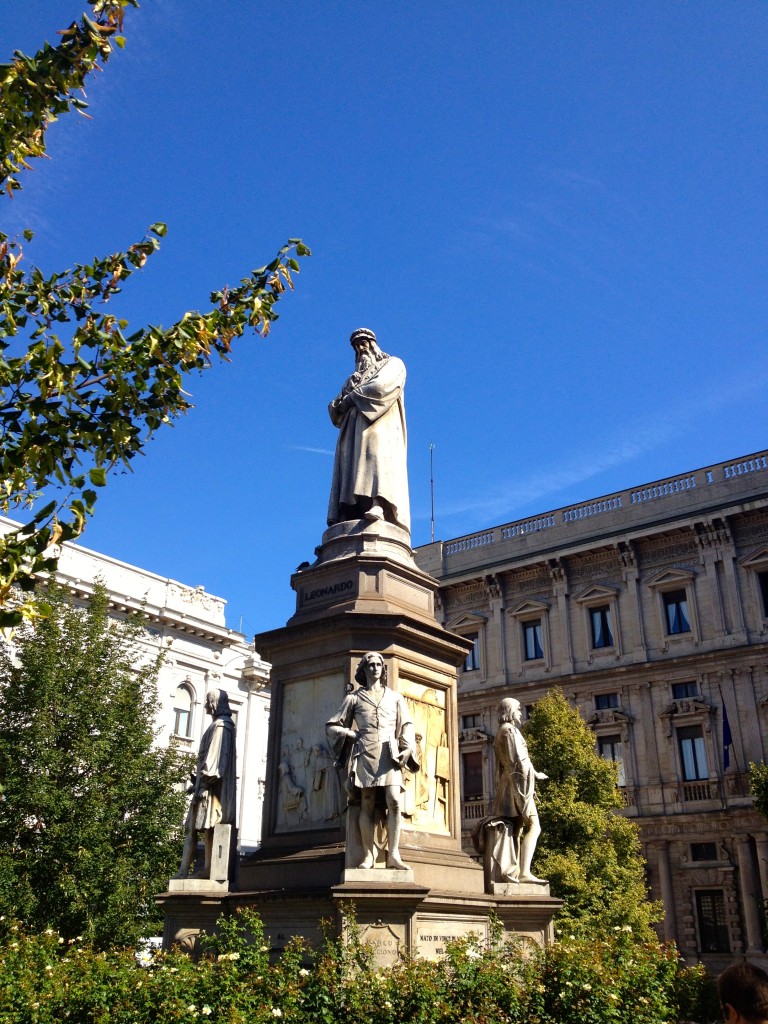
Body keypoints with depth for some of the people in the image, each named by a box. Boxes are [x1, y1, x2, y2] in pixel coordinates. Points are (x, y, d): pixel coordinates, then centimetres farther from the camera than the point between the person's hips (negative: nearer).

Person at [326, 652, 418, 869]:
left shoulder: (395, 697, 20)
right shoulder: (354, 698, 15)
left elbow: (406, 726, 13)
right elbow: (332, 726, 17)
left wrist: (407, 748, -4)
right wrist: (350, 734, 0)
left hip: (390, 753, 1)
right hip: (365, 753, 0)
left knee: (394, 801, -15)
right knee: (367, 803, -7)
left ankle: (393, 855, -16)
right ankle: (369, 854, -3)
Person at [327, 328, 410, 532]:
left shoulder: (393, 364, 20)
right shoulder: (356, 377, 36)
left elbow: (382, 386, -4)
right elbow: (335, 408, 24)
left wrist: (352, 397, 1)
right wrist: (340, 403, -1)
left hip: (379, 424, -5)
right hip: (354, 428, 6)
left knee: (377, 456, -31)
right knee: (351, 466, -15)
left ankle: (378, 506, -50)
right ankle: (348, 516, -29)